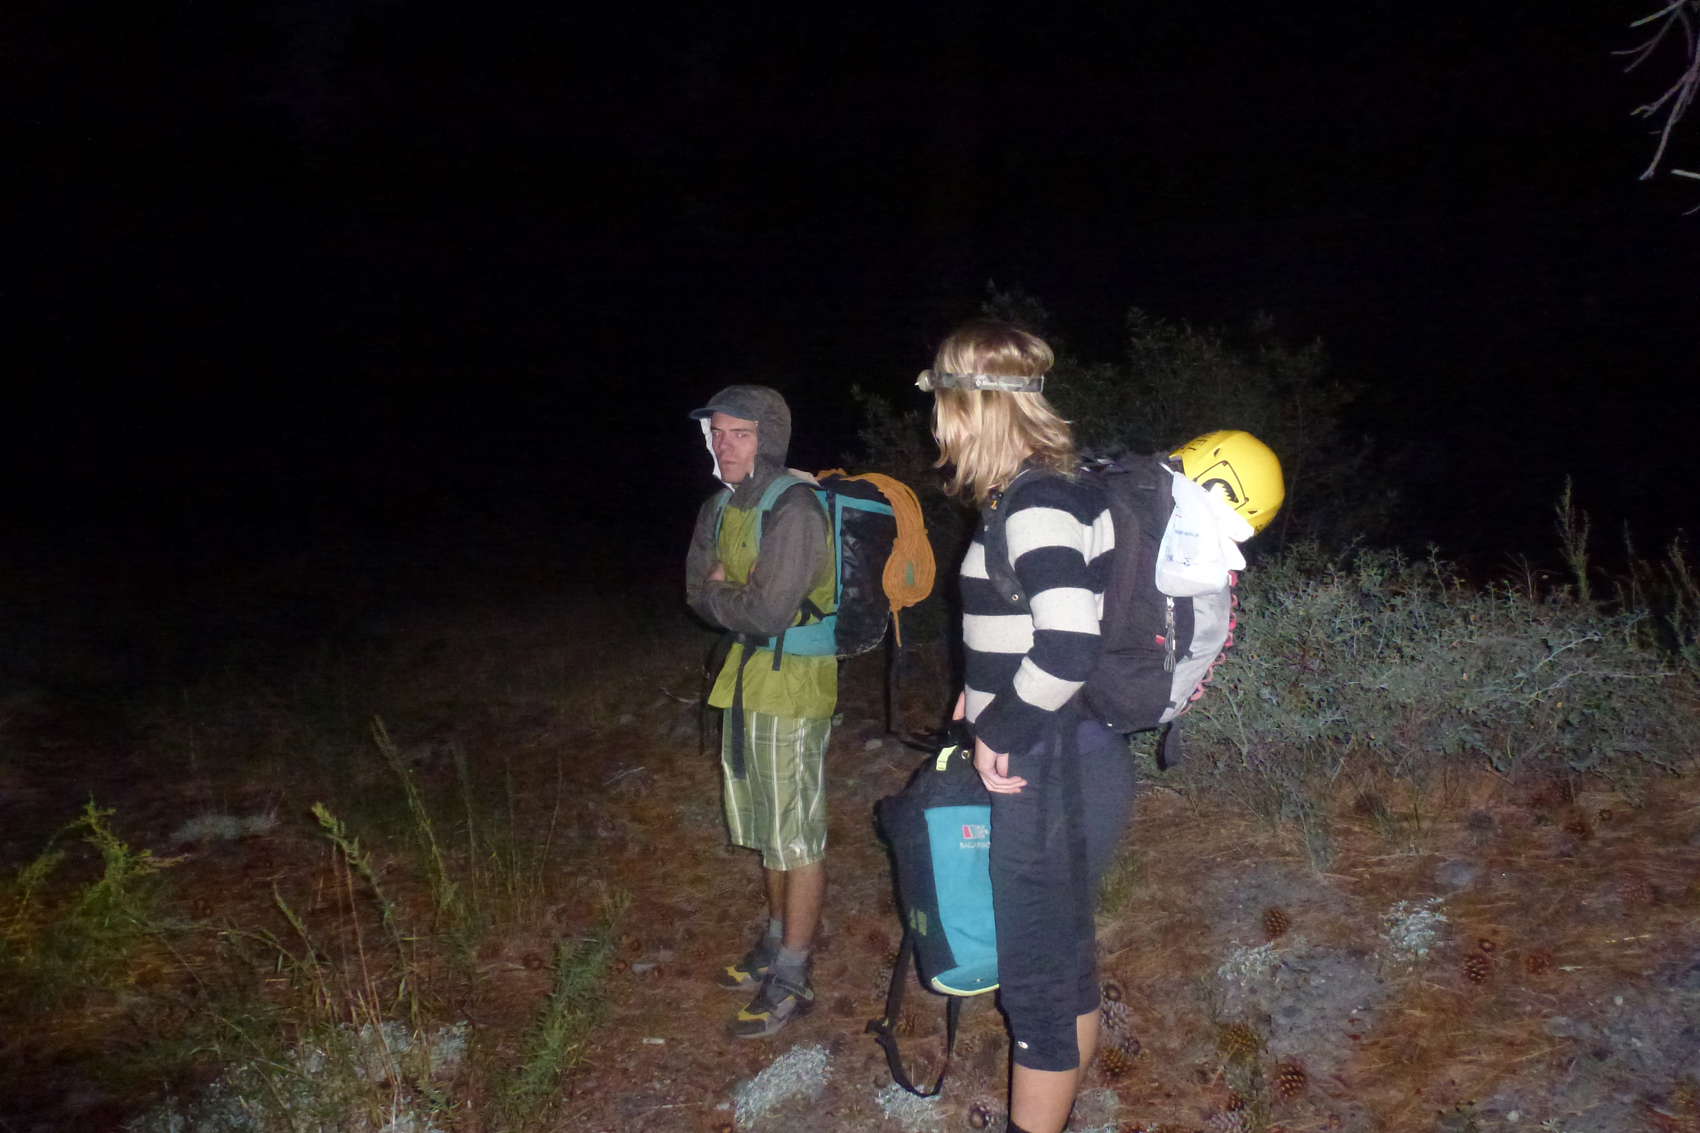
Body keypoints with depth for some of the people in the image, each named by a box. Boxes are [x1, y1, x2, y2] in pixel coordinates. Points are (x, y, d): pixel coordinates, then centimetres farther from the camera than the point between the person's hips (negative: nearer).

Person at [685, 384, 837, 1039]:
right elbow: (698, 592, 7)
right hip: (746, 682, 9)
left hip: (793, 687, -8)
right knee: (769, 832, 20)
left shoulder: (794, 509, -19)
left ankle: (791, 981, 12)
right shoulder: (720, 507, 8)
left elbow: (768, 613, -25)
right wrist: (739, 599, -13)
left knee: (797, 838, 1)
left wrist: (717, 594, -7)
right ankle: (777, 945, 37)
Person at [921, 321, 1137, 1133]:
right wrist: (986, 693, 12)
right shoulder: (1041, 489, 8)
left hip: (1056, 773, -9)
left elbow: (1068, 647, -31)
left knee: (1035, 974, 6)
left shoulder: (1036, 502, -21)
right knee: (1064, 957, 22)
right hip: (1054, 762, 9)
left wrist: (997, 730, -17)